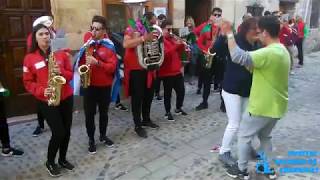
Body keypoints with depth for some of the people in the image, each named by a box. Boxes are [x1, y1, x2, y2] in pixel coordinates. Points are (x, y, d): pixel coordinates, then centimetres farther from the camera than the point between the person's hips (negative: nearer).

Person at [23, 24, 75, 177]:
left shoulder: (61, 54, 2)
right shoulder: (29, 58, -4)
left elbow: (70, 75, 5)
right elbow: (28, 83, -1)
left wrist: (61, 71, -16)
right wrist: (42, 90, -18)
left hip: (66, 98, 3)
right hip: (47, 101, -3)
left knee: (67, 131, 10)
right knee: (58, 133, -5)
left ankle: (63, 159, 32)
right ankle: (50, 162, 20)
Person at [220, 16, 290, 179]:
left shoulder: (269, 53, -25)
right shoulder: (282, 51, 7)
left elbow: (238, 57, -34)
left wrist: (229, 34, -26)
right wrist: (251, 67, 4)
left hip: (263, 107, -9)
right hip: (276, 106, 9)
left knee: (244, 136, 9)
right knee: (265, 136, 26)